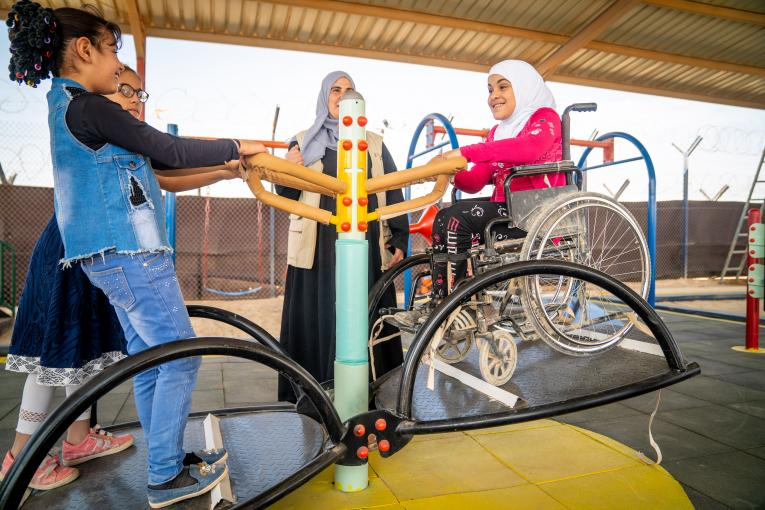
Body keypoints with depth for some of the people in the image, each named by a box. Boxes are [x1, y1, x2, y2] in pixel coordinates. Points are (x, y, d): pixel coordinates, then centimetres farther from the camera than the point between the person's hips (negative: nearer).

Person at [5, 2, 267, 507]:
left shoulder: (65, 107, 19)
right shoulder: (89, 108, -13)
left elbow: (149, 164, 19)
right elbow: (171, 150, -13)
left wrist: (223, 164, 20)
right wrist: (236, 146, 0)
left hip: (113, 255, 10)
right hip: (131, 254, -10)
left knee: (149, 362, 15)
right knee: (180, 357, -2)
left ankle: (170, 461, 27)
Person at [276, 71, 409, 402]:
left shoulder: (374, 144, 15)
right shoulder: (304, 142, 12)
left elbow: (393, 193, 10)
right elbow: (287, 196, 10)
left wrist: (399, 239, 1)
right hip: (321, 245, -1)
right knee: (319, 318, -1)